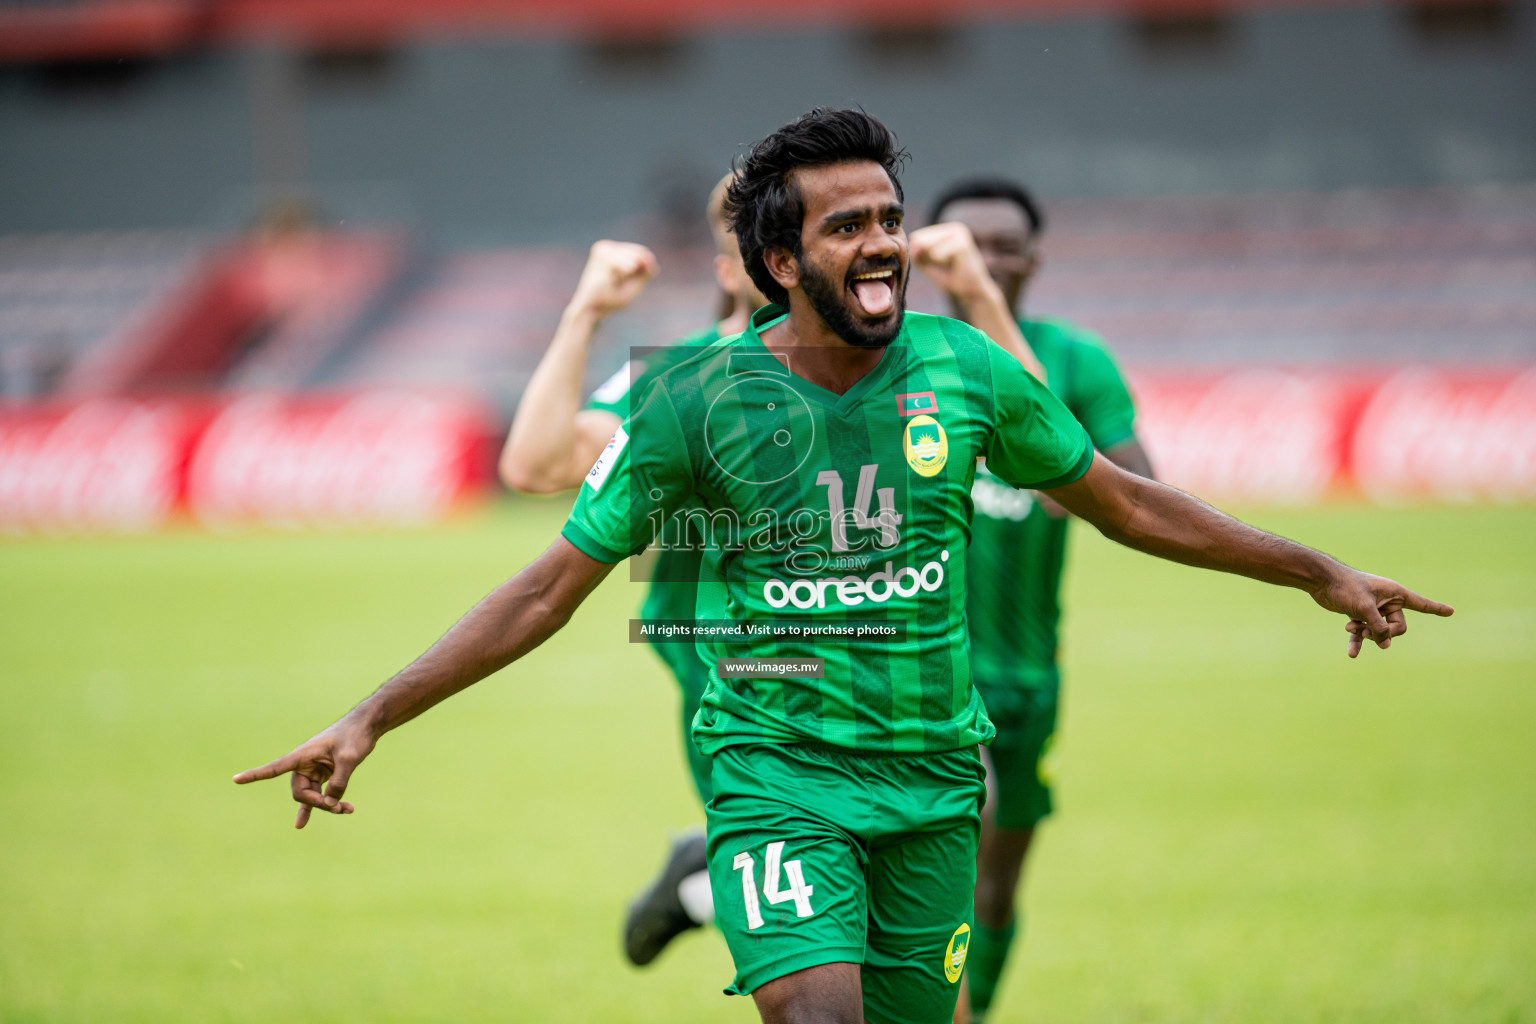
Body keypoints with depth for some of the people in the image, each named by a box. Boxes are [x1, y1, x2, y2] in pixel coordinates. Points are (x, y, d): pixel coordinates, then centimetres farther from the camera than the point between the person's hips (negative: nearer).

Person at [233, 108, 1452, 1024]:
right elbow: (551, 589, -2)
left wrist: (1321, 573, 19)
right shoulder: (700, 403, -7)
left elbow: (1125, 503, 15)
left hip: (934, 777, 3)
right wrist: (368, 721, -8)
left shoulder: (965, 370, 0)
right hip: (777, 771, -3)